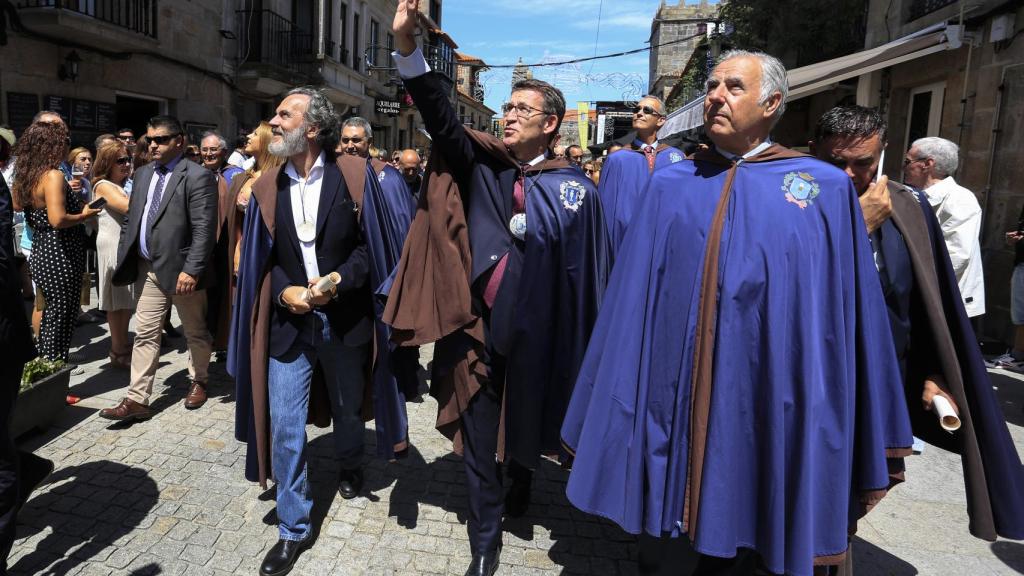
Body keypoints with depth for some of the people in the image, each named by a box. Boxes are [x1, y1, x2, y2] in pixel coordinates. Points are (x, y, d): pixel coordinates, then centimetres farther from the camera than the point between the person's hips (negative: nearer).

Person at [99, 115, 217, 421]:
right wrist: (124, 259, 9)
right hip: (148, 269, 6)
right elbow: (131, 220, 17)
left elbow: (204, 229, -18)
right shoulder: (143, 174, 11)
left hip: (180, 270, -6)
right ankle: (137, 400, 12)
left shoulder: (197, 176, -12)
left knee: (195, 332, 12)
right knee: (145, 335, 7)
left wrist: (191, 270, -23)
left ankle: (197, 382, 32)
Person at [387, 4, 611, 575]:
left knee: (525, 424, 20)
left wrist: (590, 347, -5)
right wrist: (408, 46, -23)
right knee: (478, 438, 8)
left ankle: (521, 481, 52)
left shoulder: (576, 188, -2)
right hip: (478, 326, 1)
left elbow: (593, 272, -3)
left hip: (536, 334, -1)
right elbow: (441, 117, -10)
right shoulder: (482, 166, 3)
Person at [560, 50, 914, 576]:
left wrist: (860, 434, 4)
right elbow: (634, 295, 5)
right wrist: (621, 408, 4)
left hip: (766, 409, -1)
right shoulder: (670, 185, 5)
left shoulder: (826, 188, 1)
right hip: (671, 402, 2)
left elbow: (847, 313, 2)